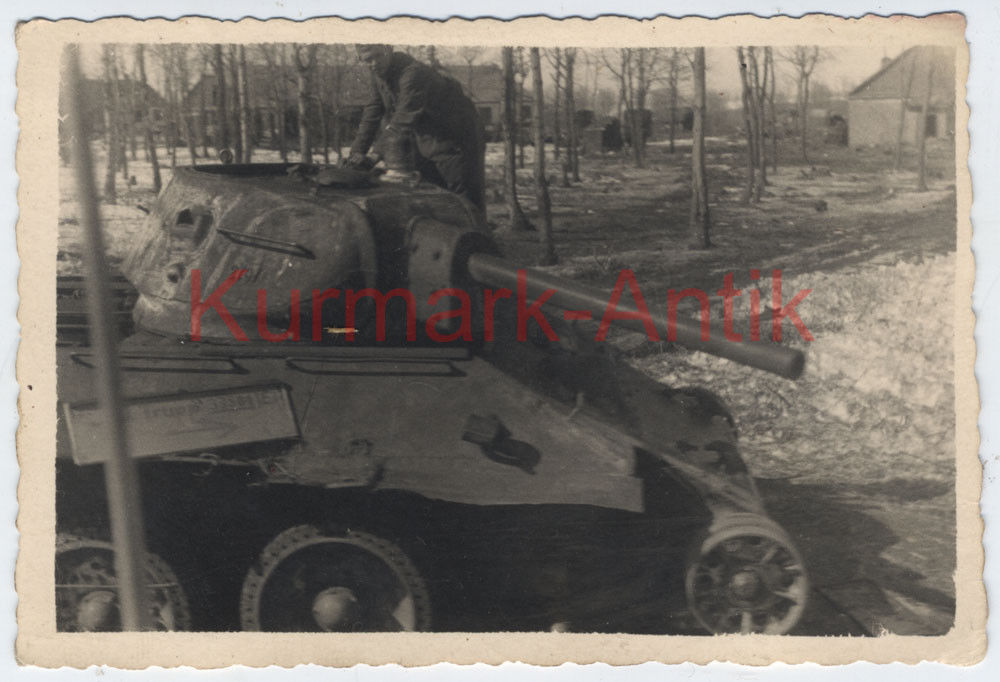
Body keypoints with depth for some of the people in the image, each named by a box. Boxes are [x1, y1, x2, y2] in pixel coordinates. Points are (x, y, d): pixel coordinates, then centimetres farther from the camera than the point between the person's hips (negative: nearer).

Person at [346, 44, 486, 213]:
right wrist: (358, 151, 2)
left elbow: (403, 121, -38)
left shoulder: (414, 74, -29)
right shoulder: (379, 75, -1)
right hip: (424, 141, 9)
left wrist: (396, 165, -43)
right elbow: (372, 114, 6)